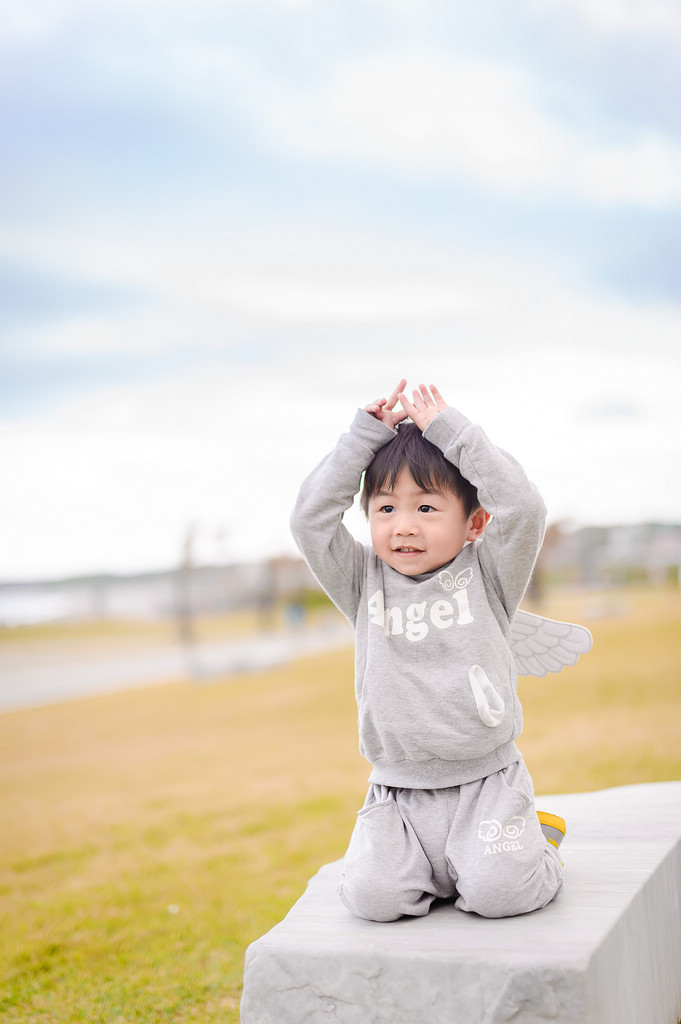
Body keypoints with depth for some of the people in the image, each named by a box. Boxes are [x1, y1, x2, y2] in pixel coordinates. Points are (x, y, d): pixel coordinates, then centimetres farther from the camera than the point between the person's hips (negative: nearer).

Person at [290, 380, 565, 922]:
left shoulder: (486, 576, 1)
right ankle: (424, 862, 14)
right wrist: (366, 435, -5)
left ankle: (534, 849, 13)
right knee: (372, 895, -19)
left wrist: (452, 430, -8)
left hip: (485, 784, -2)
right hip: (397, 792, 2)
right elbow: (311, 518, -4)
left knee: (497, 892, -22)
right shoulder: (365, 583, 6)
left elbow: (523, 507, -14)